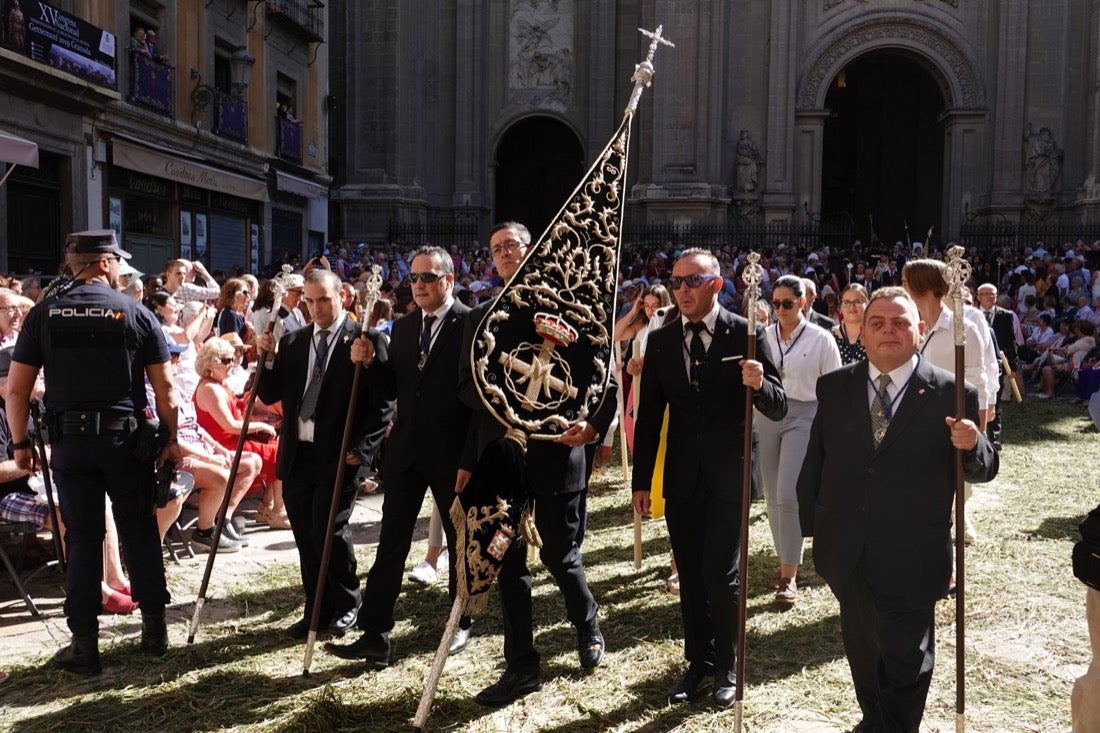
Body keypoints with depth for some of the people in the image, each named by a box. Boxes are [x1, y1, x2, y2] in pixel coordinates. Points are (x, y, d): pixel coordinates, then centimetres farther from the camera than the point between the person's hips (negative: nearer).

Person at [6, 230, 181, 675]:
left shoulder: (43, 314, 1)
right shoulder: (135, 313, -3)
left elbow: (17, 389, 0)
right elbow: (163, 387, -3)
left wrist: (20, 443, 9)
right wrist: (170, 438, 5)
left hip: (70, 439, 1)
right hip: (126, 437, -1)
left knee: (82, 537, 7)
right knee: (139, 530, 11)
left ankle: (84, 645, 11)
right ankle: (154, 629, 18)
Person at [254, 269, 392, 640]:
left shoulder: (366, 340, -4)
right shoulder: (292, 342, 12)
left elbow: (381, 403, -7)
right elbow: (269, 396, 10)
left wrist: (361, 448, -14)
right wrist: (269, 358, -5)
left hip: (337, 456, -5)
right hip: (296, 455, 5)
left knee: (329, 531, -7)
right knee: (306, 538, 11)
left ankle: (346, 603, 18)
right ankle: (316, 610, 25)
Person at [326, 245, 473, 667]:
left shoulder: (472, 324, -10)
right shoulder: (403, 326, 9)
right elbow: (394, 388, 10)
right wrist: (368, 363, -9)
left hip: (452, 453, -5)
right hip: (405, 450, 5)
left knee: (460, 540, 12)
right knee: (391, 542, 6)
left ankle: (461, 623, 29)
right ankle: (375, 633, 11)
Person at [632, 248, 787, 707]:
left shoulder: (746, 334, -7)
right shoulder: (660, 340, 3)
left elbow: (779, 409, -7)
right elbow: (649, 415, 6)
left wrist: (758, 385, -29)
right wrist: (641, 480, 5)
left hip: (728, 476, -4)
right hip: (680, 478, 4)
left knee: (721, 575, 0)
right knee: (690, 575, 13)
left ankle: (726, 668, 20)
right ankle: (698, 662, 29)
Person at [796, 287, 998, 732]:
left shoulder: (952, 394, -8)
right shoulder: (834, 387, 0)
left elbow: (983, 469, -4)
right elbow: (815, 459, 3)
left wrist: (971, 447, -26)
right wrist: (809, 522, 3)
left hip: (911, 558, -3)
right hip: (848, 555, 4)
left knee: (906, 657, 13)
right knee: (861, 647, 23)